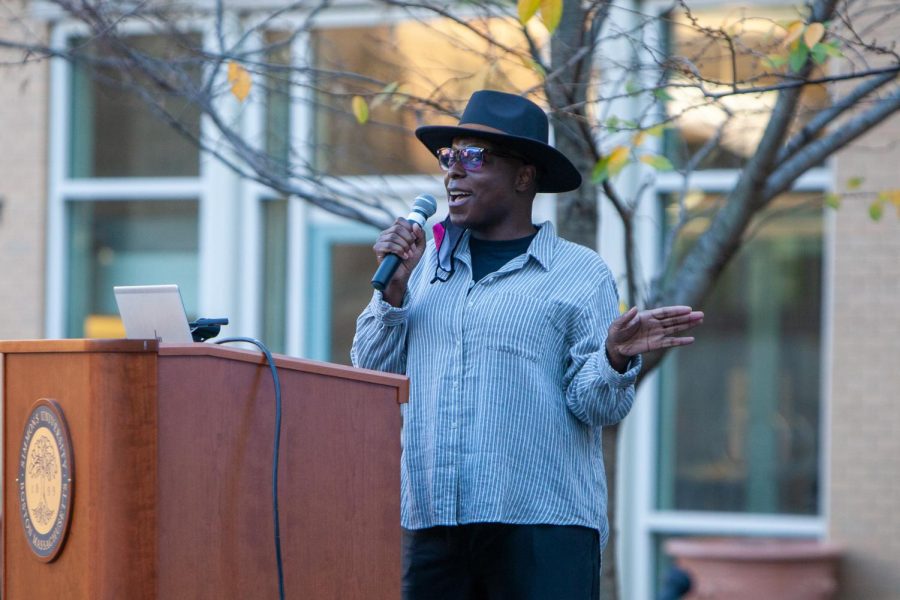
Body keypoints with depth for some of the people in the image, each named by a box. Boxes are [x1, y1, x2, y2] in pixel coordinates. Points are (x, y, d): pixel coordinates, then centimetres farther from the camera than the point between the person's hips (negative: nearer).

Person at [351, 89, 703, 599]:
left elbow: (599, 405, -1)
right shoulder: (426, 263, 16)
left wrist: (616, 357, -22)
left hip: (544, 524, -4)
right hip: (432, 522, 4)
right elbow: (372, 374, 12)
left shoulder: (581, 274, 5)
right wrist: (394, 289, 0)